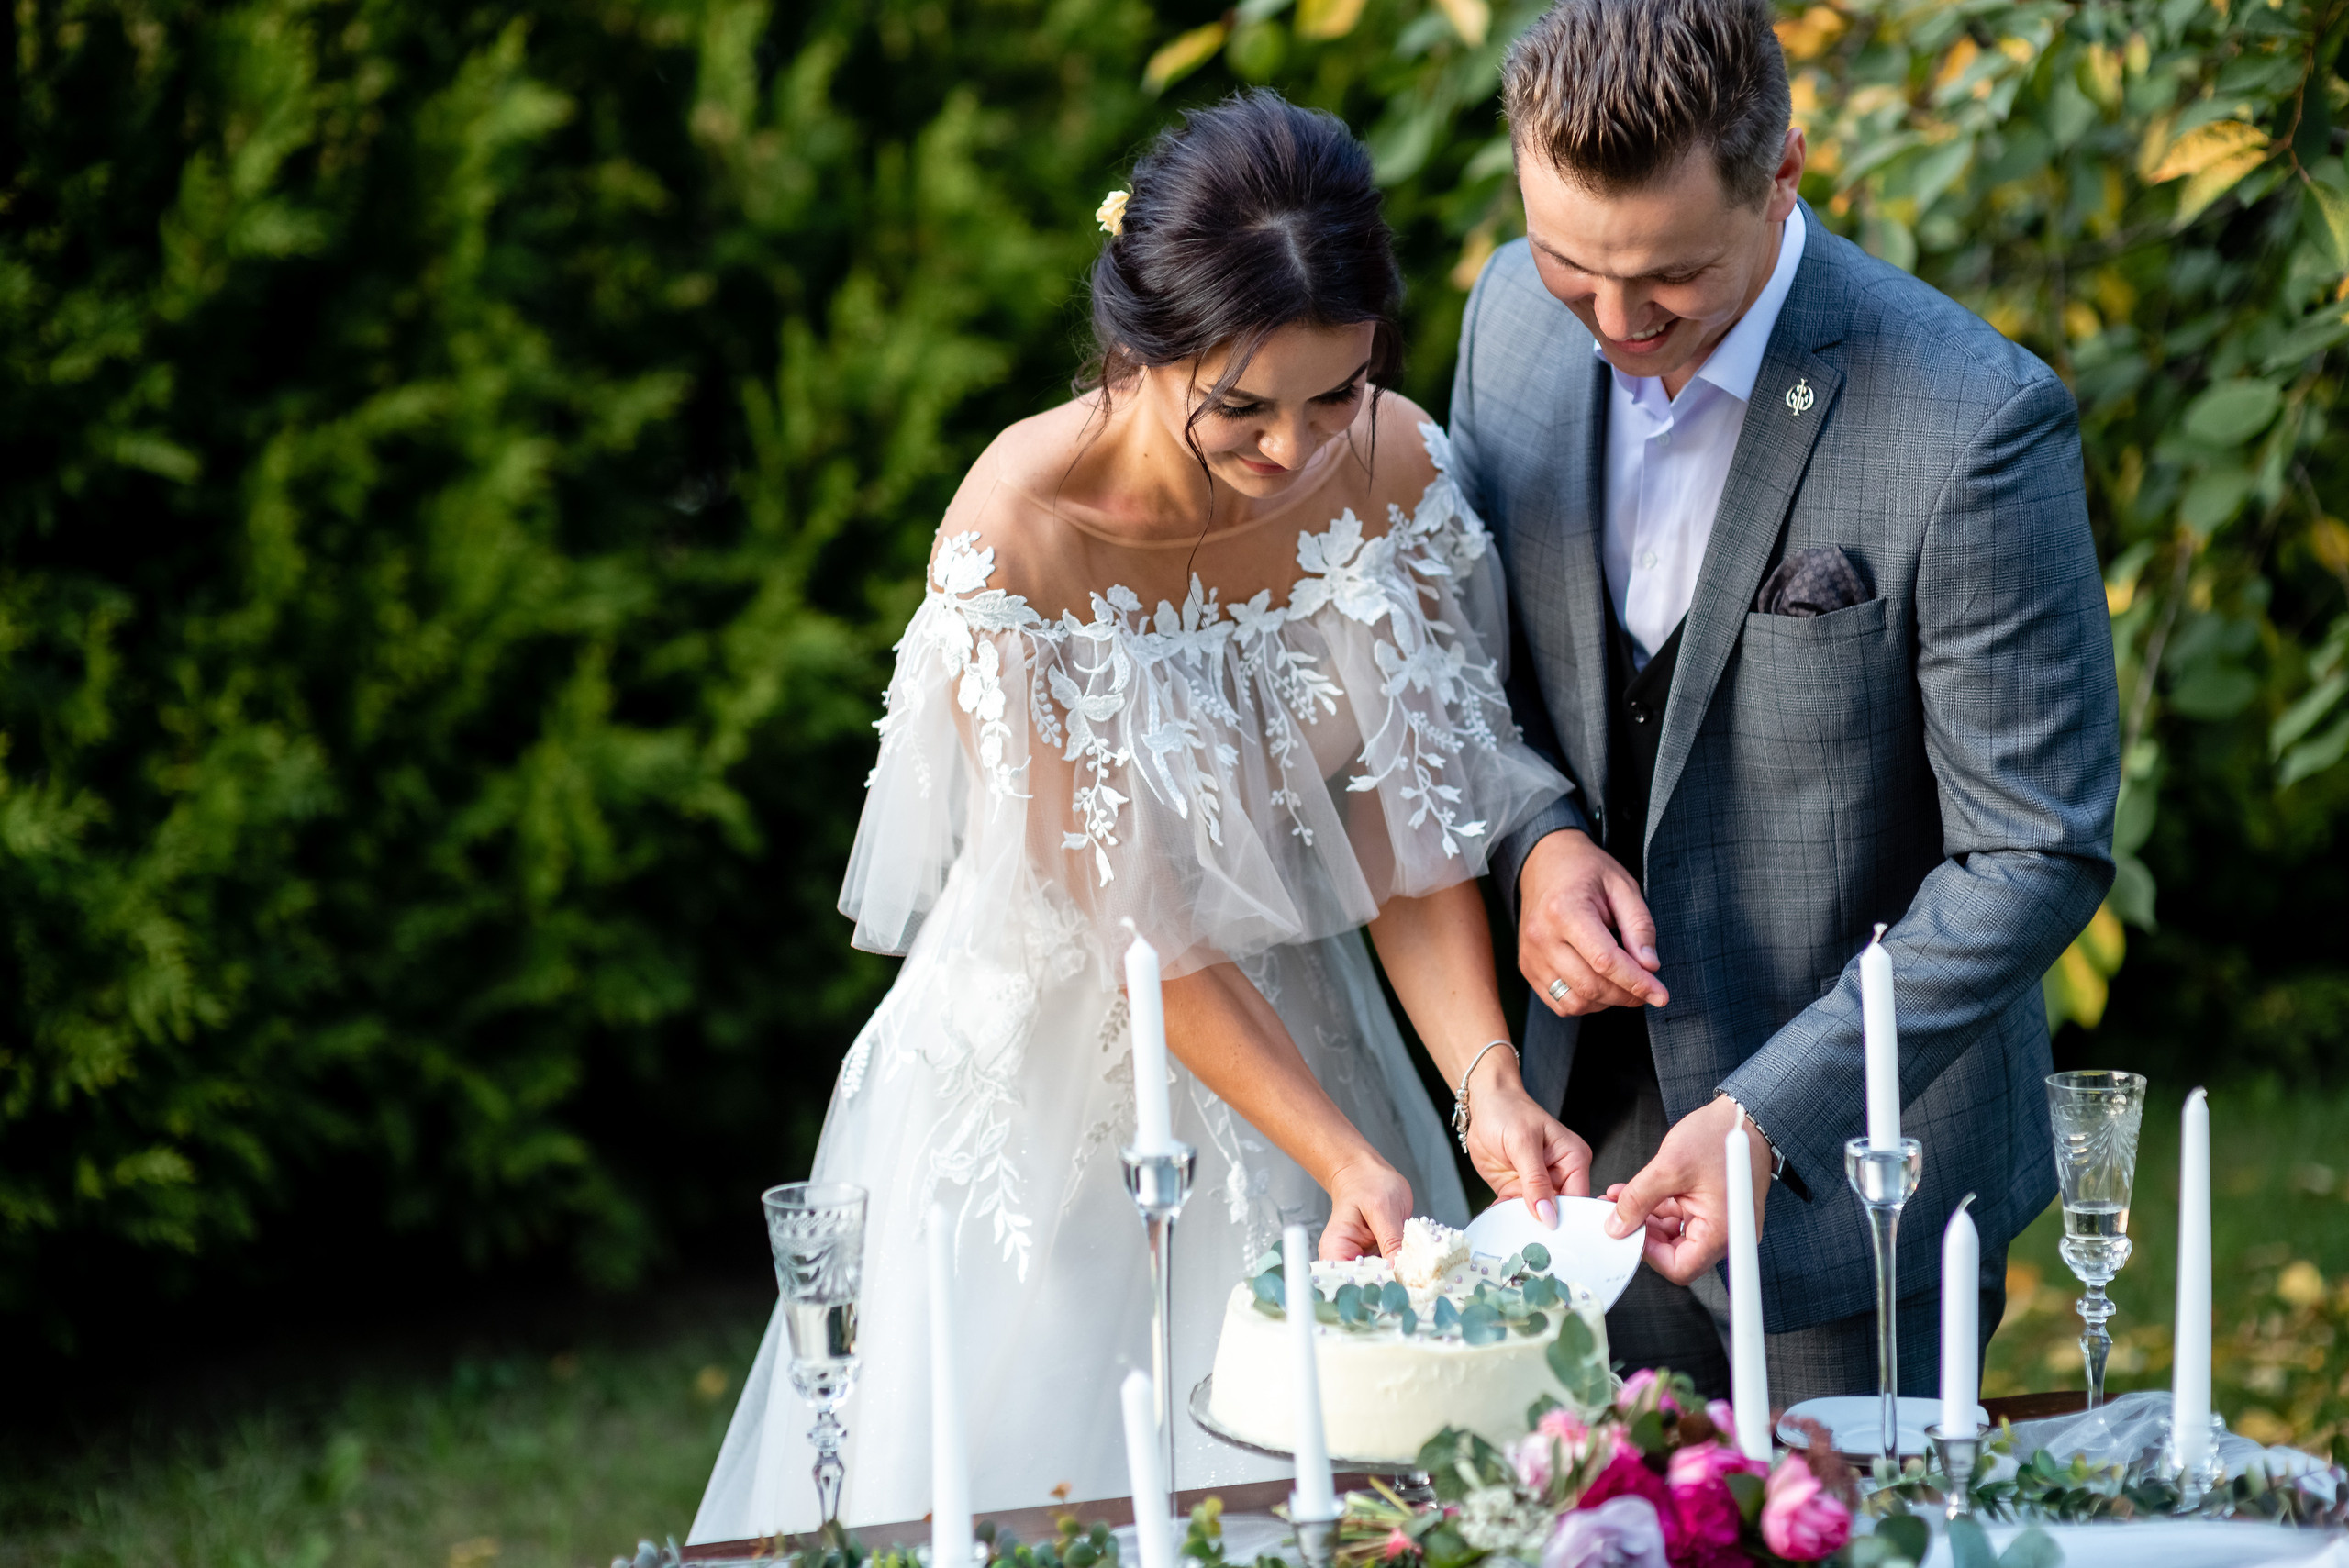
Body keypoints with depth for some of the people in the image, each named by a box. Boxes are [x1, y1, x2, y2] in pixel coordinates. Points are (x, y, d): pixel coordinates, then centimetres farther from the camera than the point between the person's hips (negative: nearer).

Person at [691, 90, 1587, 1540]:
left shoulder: (1394, 468, -13)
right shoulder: (1017, 541, -26)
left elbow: (1411, 833, -9)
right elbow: (1141, 926, -21)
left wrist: (1489, 1085, -23)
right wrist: (1345, 1158, -26)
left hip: (1298, 1032, 4)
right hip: (1059, 1068, -4)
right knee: (1039, 1498, 5)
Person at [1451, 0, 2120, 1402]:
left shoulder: (1974, 427, -23)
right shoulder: (1517, 316, -5)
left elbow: (2035, 856, -19)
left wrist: (1768, 1118, -25)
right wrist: (1536, 840, -10)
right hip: (1596, 1123, 5)